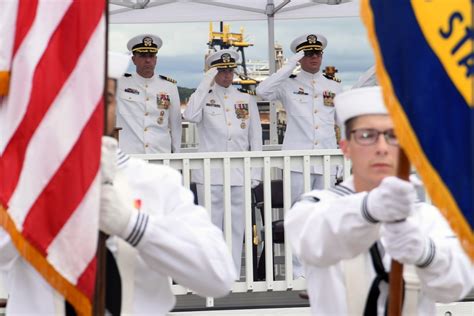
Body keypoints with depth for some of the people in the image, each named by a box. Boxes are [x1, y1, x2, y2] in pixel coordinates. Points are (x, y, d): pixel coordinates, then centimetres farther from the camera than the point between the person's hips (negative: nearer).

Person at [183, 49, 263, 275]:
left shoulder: (247, 100, 14)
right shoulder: (203, 97, 8)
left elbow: (255, 138, 13)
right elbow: (190, 116, -15)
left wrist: (255, 172, 6)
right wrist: (205, 84, -11)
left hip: (239, 174, 2)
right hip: (210, 174, -2)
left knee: (237, 227, 4)